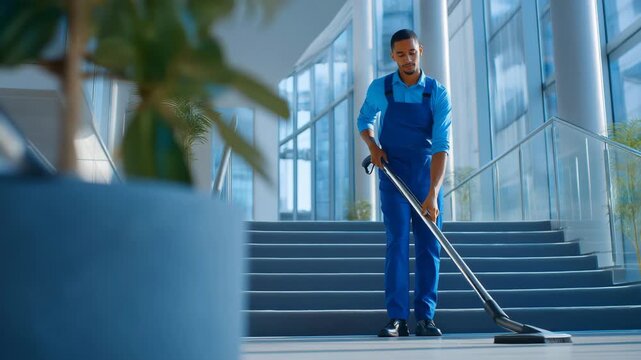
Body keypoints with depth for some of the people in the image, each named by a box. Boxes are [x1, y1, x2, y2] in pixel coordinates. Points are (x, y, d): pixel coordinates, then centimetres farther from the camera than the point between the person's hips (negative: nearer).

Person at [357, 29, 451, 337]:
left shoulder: (438, 94, -9)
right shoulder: (379, 89, -4)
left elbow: (441, 147, -17)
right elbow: (364, 120, 16)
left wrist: (433, 194, -27)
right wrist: (373, 146, -6)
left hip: (428, 175, 1)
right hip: (393, 174, -1)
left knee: (429, 246, 0)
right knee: (398, 243, -7)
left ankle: (424, 317, 7)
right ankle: (397, 319, -5)